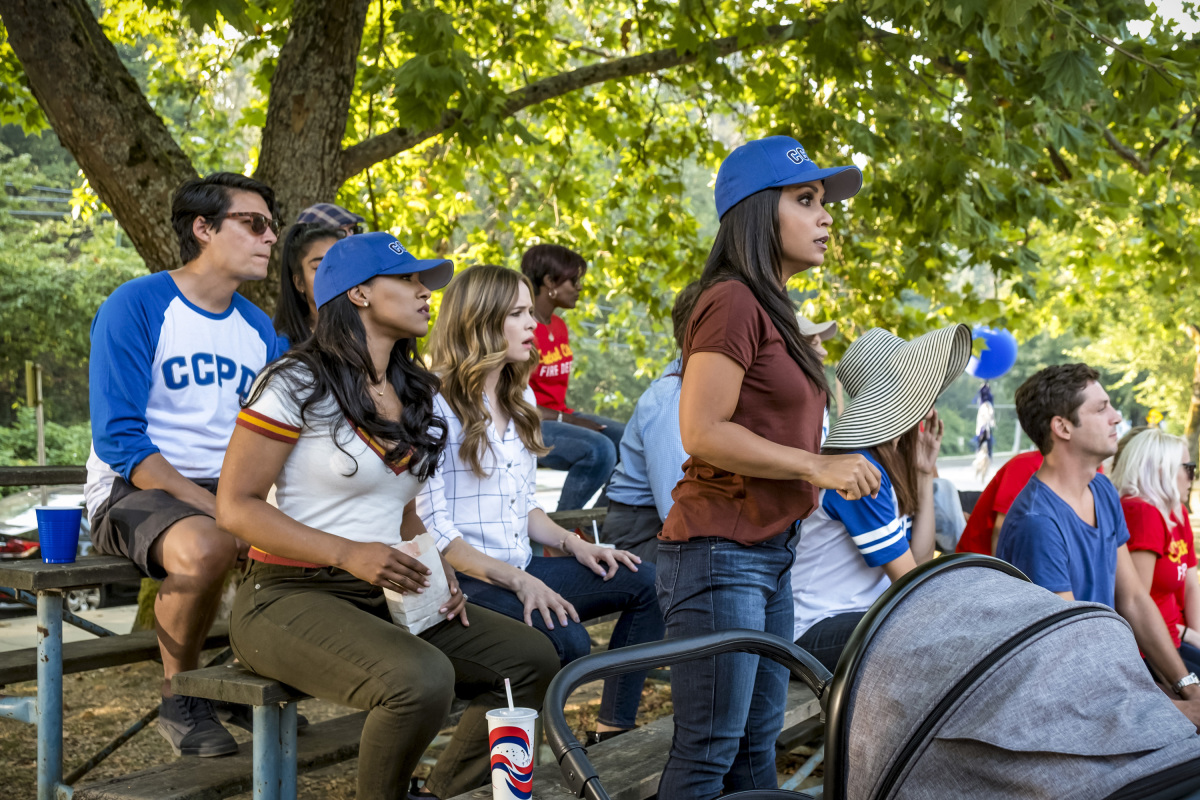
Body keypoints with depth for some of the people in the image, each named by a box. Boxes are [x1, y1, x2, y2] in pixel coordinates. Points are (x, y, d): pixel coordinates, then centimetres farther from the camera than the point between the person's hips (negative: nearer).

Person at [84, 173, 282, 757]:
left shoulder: (258, 329, 13)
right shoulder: (134, 307, -8)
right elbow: (119, 440, -16)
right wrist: (213, 509, -25)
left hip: (232, 489, 6)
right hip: (133, 490, -6)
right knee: (206, 547, -37)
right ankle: (180, 698, -11)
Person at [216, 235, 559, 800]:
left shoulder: (414, 395, 14)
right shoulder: (296, 384, -9)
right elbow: (235, 506, -12)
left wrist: (436, 571, 2)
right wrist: (348, 553, -22)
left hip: (386, 596, 7)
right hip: (293, 594, -7)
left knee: (532, 658, -8)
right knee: (422, 678, -33)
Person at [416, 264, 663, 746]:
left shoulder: (519, 398, 16)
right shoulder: (436, 406, -11)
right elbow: (431, 527, -16)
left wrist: (572, 544, 3)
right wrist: (517, 580, -21)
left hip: (522, 571, 8)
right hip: (466, 581, -8)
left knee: (645, 581, -7)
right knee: (568, 642, -31)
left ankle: (613, 732, -1)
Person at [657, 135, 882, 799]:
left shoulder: (771, 309, 15)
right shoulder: (733, 301, -13)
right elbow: (703, 432, -20)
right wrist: (817, 466, -17)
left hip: (771, 554, 10)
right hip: (720, 553, -10)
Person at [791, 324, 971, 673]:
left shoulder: (893, 461, 9)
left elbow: (919, 560, 4)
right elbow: (908, 579, -17)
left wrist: (924, 476, 3)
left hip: (859, 615, 10)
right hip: (816, 631, -10)